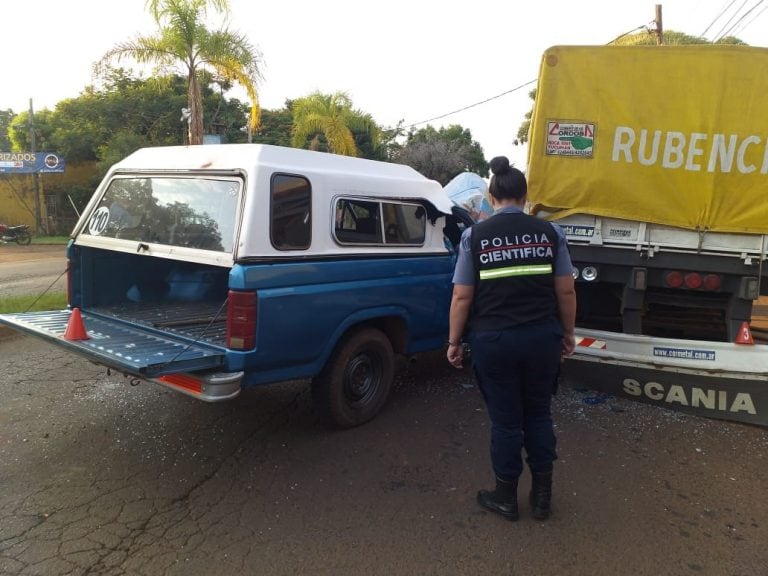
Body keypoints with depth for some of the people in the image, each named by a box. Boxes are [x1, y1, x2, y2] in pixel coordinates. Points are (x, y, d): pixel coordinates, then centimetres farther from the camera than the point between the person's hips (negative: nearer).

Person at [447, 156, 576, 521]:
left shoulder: (475, 235, -5)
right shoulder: (549, 232, 0)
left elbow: (462, 297, -6)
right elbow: (566, 291, 2)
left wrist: (454, 341, 4)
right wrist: (567, 333, 15)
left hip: (494, 340, -2)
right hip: (542, 337, 2)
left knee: (505, 419, 12)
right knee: (539, 414, 19)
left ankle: (506, 498, 27)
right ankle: (542, 496, 29)